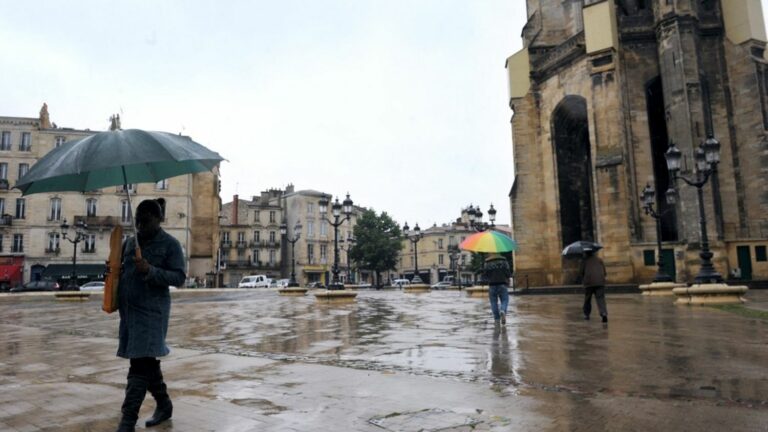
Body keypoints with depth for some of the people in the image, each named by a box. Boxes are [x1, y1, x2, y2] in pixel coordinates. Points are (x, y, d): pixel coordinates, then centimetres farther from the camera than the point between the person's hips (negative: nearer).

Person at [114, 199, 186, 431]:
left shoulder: (170, 244, -5)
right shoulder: (129, 242, 14)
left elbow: (179, 277, -10)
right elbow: (122, 270, 24)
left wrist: (150, 271, -24)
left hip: (152, 311, -7)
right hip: (129, 310, 7)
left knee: (140, 365, -9)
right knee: (147, 362, 15)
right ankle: (164, 405, 31)